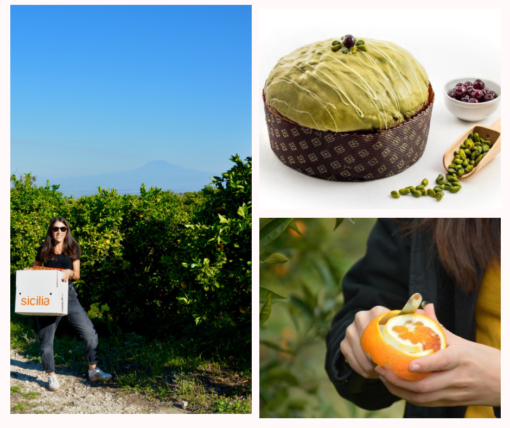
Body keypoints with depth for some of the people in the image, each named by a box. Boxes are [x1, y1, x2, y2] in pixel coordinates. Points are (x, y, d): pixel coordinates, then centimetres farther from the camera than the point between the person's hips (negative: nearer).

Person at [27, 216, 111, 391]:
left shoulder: (73, 249, 5)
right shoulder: (44, 250, 4)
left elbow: (77, 274, 3)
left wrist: (69, 273, -19)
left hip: (68, 294, 1)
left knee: (90, 332, -5)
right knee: (46, 339, 3)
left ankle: (93, 370, 9)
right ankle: (51, 376, 20)